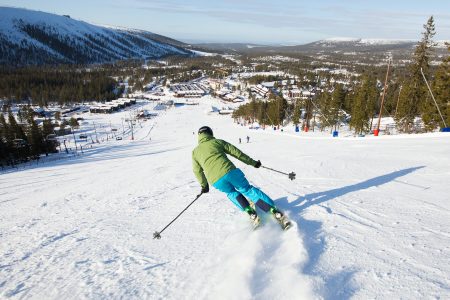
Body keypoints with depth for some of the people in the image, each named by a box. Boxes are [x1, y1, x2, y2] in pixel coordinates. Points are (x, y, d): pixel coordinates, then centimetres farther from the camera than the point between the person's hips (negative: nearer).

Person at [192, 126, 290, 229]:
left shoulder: (195, 152, 22)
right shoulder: (217, 142, 17)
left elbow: (197, 171, 30)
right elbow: (236, 152, 15)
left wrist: (204, 185, 44)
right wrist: (252, 162, 23)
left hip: (215, 181, 2)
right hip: (229, 171, -1)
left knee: (231, 193, 31)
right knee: (248, 190, 15)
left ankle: (251, 213, 15)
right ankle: (275, 211, 4)